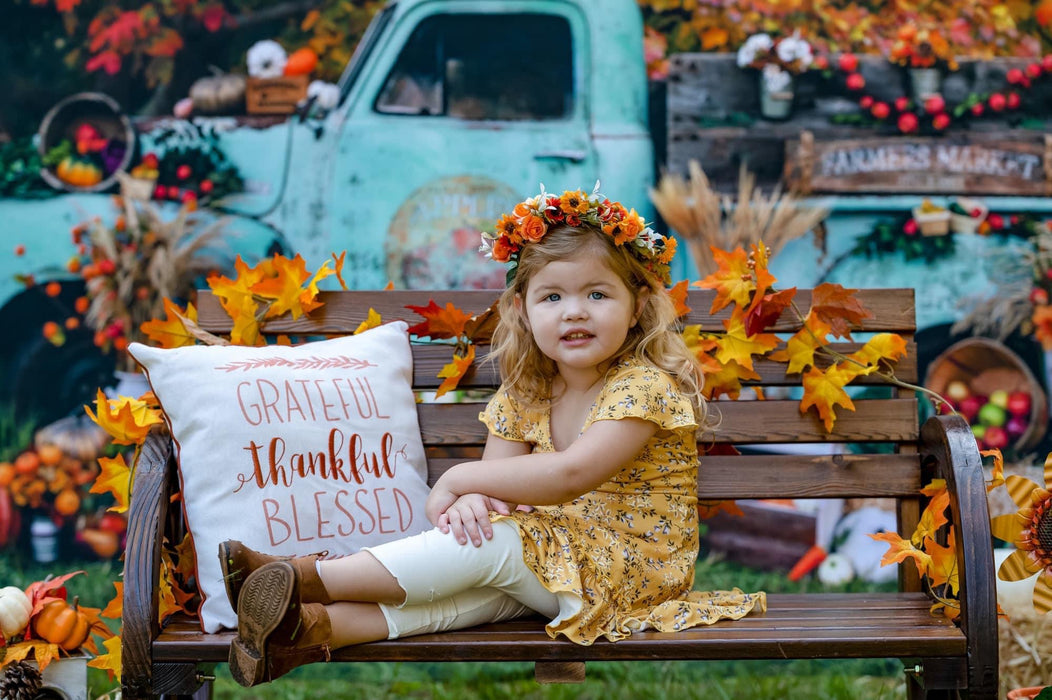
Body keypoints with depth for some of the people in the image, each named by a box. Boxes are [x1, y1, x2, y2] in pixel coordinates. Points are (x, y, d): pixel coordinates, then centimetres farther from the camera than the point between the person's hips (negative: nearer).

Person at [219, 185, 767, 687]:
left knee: (488, 545, -26)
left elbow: (570, 475, -29)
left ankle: (307, 576, -28)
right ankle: (316, 627, -41)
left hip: (630, 571, -6)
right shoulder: (524, 393, 6)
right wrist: (473, 497, -27)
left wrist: (459, 479, -22)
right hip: (549, 557, 6)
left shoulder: (645, 386, -17)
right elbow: (497, 472, -1)